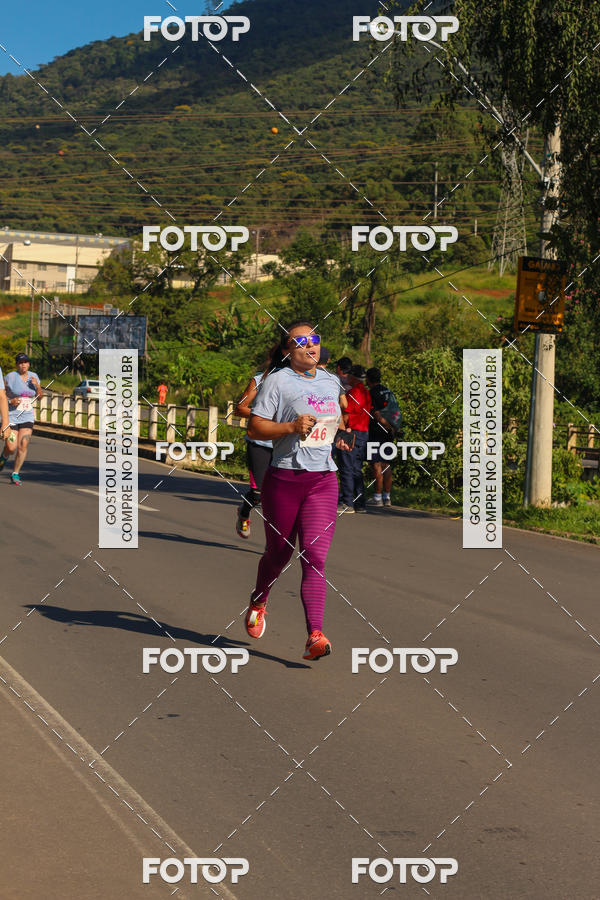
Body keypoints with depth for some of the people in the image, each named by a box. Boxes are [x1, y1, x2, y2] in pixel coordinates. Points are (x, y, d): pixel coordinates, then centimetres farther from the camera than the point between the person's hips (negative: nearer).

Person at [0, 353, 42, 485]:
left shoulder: (33, 376, 7)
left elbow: (39, 397, 12)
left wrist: (37, 386, -7)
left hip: (27, 417, 3)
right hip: (11, 417, -3)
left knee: (23, 446, -8)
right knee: (11, 447, -7)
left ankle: (15, 474, 4)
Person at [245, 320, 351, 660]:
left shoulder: (332, 382, 15)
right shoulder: (278, 381, -3)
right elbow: (254, 428, -9)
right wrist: (291, 427, -20)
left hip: (324, 480, 3)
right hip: (284, 479, -3)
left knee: (315, 557, -10)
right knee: (279, 553, 10)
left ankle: (315, 636, -16)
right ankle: (258, 603, 41)